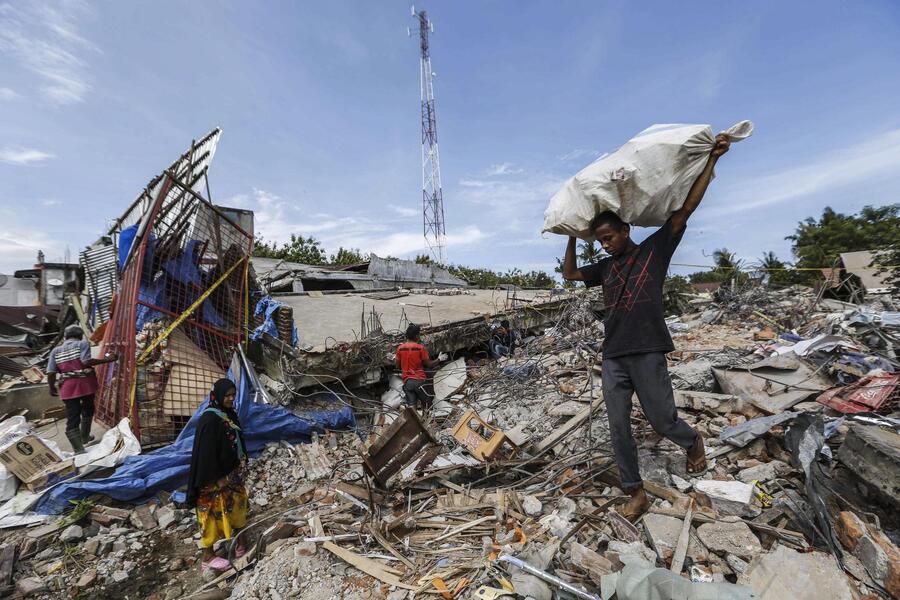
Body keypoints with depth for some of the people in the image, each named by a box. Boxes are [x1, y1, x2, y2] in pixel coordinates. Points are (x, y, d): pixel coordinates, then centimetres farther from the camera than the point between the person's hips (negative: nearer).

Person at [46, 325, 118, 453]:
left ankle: (79, 451, -3)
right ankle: (84, 437, 39)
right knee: (87, 410, 23)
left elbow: (51, 373, 5)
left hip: (68, 387, 2)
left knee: (72, 419, 3)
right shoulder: (83, 343, -1)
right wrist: (107, 359, -15)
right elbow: (86, 362, -17)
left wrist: (52, 388, 17)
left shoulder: (55, 351, 11)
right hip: (86, 384, -2)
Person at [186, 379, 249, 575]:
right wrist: (216, 478, -19)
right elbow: (206, 451, -22)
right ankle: (207, 556, 23)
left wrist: (241, 467, 15)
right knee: (215, 513, 6)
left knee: (234, 507, 20)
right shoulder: (209, 419, -23)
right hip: (217, 477, -8)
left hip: (233, 473, 9)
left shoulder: (230, 414, 3)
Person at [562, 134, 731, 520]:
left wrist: (712, 159, 0)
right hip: (612, 357, 5)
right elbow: (569, 274, 22)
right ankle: (636, 493, 21)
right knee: (618, 427, 6)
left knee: (662, 421, 7)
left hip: (647, 353, -4)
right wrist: (573, 237, 19)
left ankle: (694, 442, 42)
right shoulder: (606, 267, 16)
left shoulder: (654, 249, 4)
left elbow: (687, 207, 0)